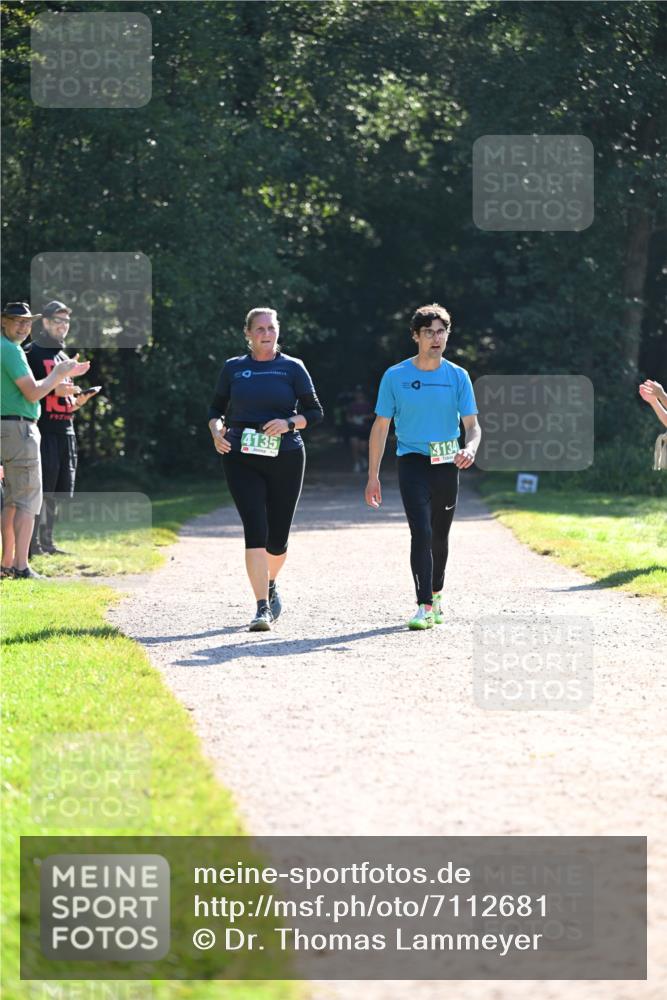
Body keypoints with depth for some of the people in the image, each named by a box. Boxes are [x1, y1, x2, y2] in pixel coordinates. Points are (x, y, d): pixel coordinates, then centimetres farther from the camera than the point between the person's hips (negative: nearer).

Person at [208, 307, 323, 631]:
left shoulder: (292, 368, 4)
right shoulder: (233, 369, 7)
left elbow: (314, 412, 5)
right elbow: (216, 410, 16)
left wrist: (289, 423, -14)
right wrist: (217, 430, -5)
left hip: (285, 458, 0)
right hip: (241, 459, 0)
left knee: (277, 537, 5)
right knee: (255, 529, -15)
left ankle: (270, 585, 38)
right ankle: (262, 607, -16)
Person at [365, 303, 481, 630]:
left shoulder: (458, 376, 2)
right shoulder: (396, 377, -1)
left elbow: (472, 424, 1)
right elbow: (381, 427, 3)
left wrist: (470, 449, -22)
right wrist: (373, 476, 0)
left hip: (447, 465, 3)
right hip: (413, 463, -3)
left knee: (439, 536, 14)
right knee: (421, 532, -16)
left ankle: (436, 593, 36)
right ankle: (425, 607, -17)